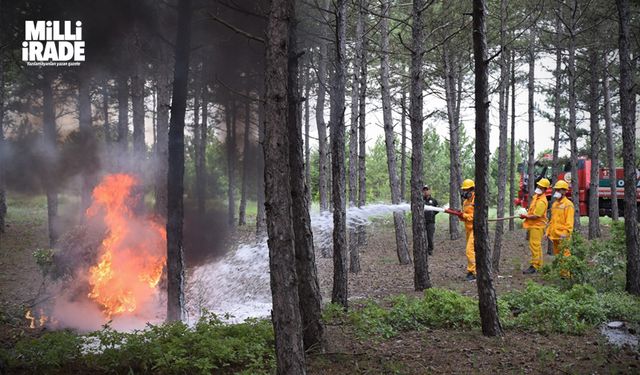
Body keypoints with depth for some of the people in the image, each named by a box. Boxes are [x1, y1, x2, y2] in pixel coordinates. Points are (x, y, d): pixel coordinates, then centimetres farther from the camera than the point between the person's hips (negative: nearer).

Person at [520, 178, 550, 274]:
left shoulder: (542, 201, -20)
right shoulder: (536, 196, 11)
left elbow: (536, 216, -23)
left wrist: (525, 216, -10)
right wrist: (526, 214, 9)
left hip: (537, 226, -10)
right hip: (533, 225, 10)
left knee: (535, 245, -10)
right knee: (536, 246, 15)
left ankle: (534, 266, -9)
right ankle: (538, 265, 23)